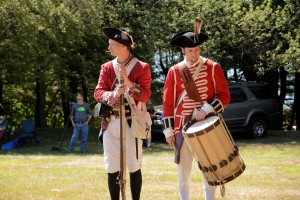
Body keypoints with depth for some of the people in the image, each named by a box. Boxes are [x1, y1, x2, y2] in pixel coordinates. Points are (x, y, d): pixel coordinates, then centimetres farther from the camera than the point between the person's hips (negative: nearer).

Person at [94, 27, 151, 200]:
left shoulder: (142, 67, -2)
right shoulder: (107, 67, 9)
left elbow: (145, 95, -8)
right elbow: (98, 93, 0)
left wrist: (128, 82, -22)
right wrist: (113, 94, -21)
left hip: (132, 122, -4)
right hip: (111, 122, 4)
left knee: (134, 166, -1)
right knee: (112, 167, 4)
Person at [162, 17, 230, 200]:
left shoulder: (213, 68, -2)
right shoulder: (174, 72, 2)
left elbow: (224, 96, -4)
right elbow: (168, 102, 4)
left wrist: (206, 110, -18)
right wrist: (169, 130, 0)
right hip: (183, 128, 1)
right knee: (184, 172, 5)